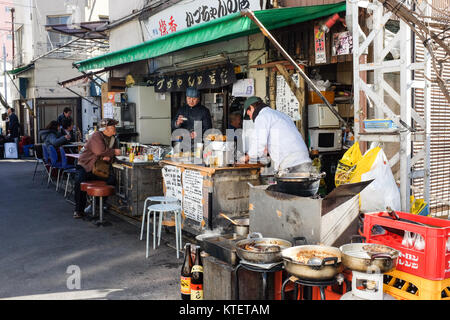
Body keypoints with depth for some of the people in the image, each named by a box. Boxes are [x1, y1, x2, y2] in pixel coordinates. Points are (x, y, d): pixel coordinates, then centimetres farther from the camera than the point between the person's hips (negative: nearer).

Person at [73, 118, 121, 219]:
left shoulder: (113, 139, 11)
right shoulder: (96, 136, -13)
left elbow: (112, 155, 12)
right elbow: (99, 151, -28)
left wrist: (109, 157, -12)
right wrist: (114, 152, -16)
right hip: (85, 166, -5)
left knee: (111, 179, -21)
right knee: (79, 181, -29)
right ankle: (79, 210, -12)